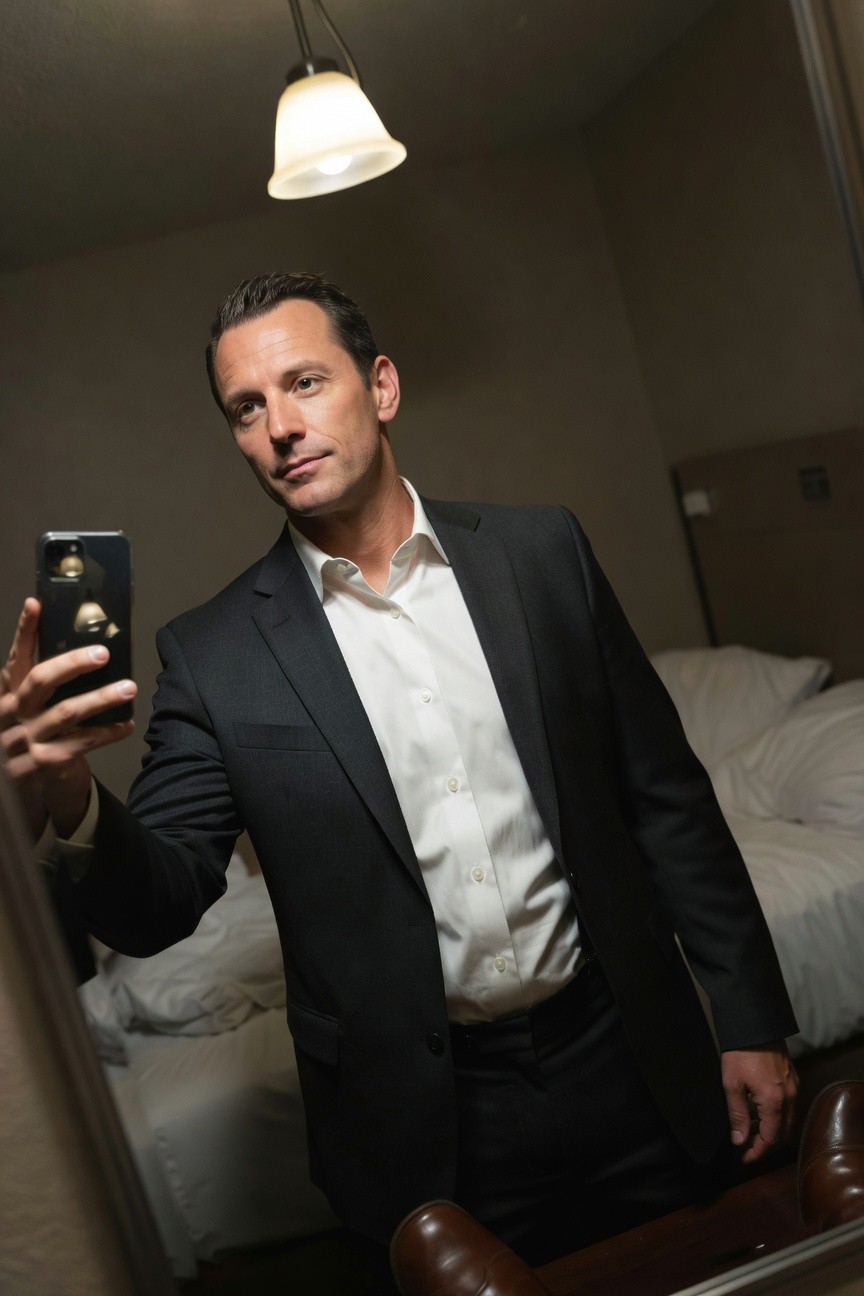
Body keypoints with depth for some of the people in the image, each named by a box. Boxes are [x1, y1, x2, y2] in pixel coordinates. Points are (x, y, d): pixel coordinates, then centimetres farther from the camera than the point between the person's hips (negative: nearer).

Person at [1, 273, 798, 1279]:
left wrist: (749, 1021, 1)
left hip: (629, 1067, 2)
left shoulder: (543, 552, -4)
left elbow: (662, 792, 0)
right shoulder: (215, 655, -8)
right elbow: (158, 905, -7)